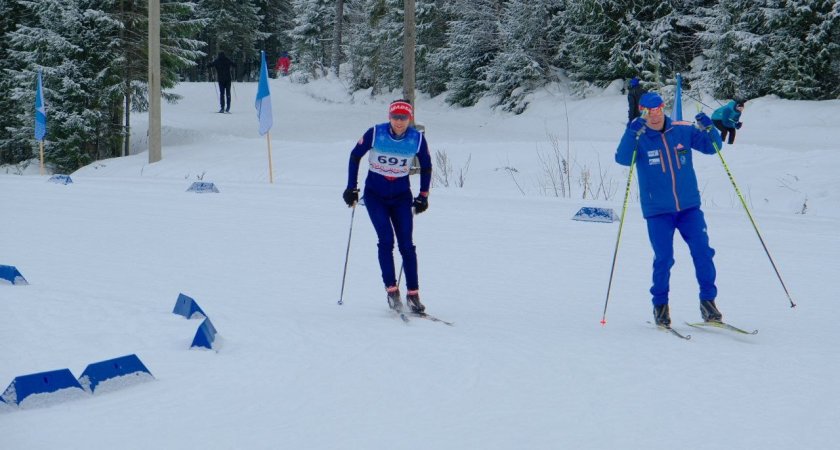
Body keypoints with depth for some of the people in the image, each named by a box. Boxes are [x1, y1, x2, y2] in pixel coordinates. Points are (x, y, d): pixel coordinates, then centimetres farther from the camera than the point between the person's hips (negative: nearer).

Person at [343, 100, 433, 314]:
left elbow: (426, 166, 7)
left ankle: (413, 294, 0)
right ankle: (391, 290, -13)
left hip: (401, 196, 1)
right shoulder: (375, 133, -15)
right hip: (375, 194, -1)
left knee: (406, 244, -5)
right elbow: (355, 156, 0)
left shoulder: (417, 139, -11)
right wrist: (351, 188, 0)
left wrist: (423, 196, 6)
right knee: (386, 240, -16)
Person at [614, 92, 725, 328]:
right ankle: (660, 305, 15)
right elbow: (622, 159, -21)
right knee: (663, 258, -4)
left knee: (703, 252, -4)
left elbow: (712, 147, 5)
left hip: (689, 207, 2)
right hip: (657, 211, -2)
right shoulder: (638, 138, -5)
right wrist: (632, 134, -36)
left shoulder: (683, 131, 1)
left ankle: (708, 300, 9)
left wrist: (708, 129, -15)